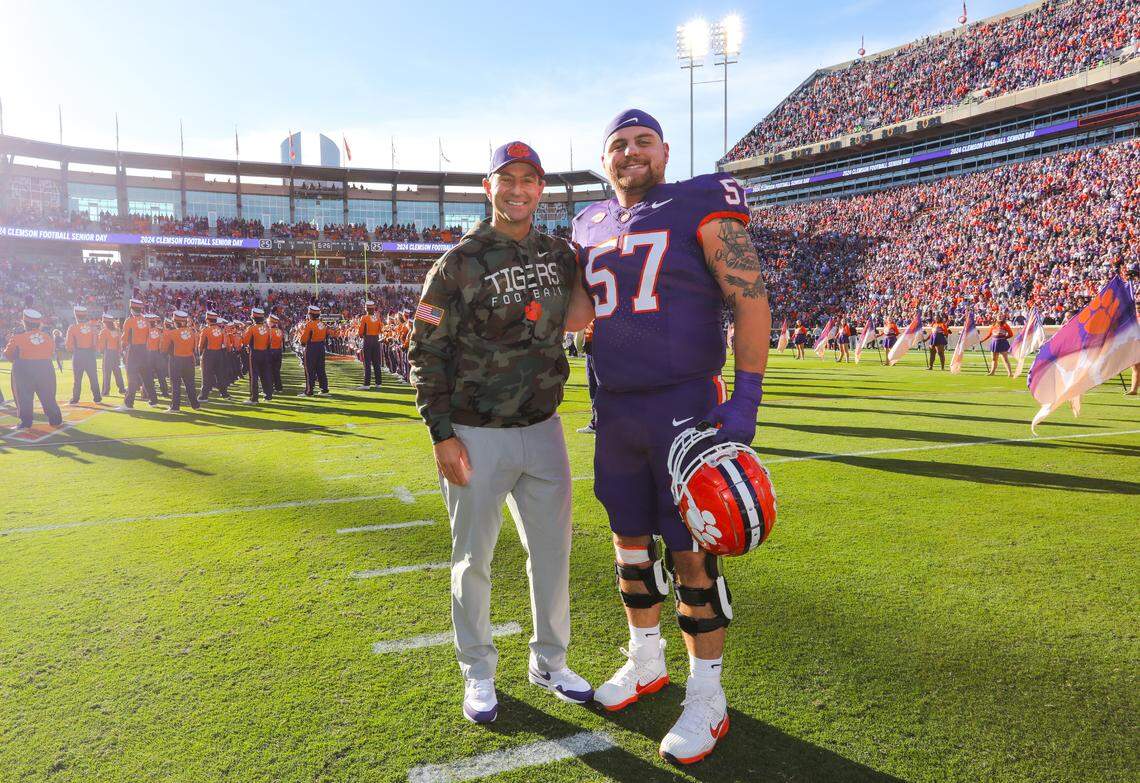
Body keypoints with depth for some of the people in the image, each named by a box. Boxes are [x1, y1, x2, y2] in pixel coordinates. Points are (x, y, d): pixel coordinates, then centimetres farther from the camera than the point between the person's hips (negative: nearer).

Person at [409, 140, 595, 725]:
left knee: (552, 551, 13)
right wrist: (441, 434, -12)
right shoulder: (459, 262, -8)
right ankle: (478, 673, 28)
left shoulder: (560, 255, 6)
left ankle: (549, 662, 33)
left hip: (543, 430, 5)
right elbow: (427, 352, -8)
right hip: (476, 436, -4)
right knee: (473, 560, 8)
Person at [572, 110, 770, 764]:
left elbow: (750, 300, -11)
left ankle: (707, 698, 16)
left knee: (691, 554, 0)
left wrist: (746, 399, -18)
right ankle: (646, 661, 35)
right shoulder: (593, 225, 13)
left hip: (684, 405, -6)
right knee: (630, 542, 15)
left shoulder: (701, 207, -5)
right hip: (614, 408, 6)